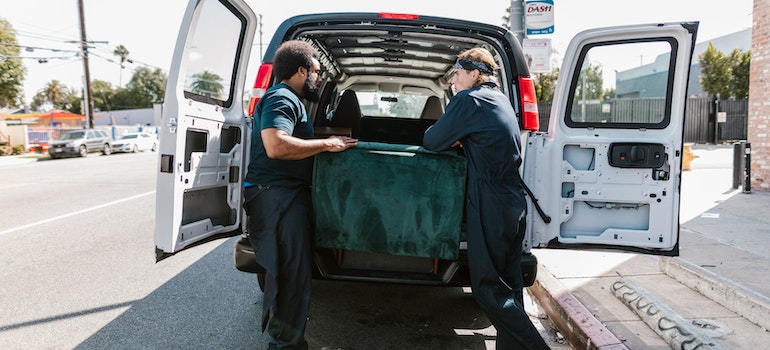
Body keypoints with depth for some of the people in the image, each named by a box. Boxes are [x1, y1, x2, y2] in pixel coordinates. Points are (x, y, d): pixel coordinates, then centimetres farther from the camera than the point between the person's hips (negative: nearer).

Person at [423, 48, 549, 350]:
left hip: (491, 208, -9)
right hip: (514, 204, 9)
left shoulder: (469, 99, -11)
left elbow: (431, 141, -7)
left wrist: (447, 140, 15)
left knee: (487, 287, -1)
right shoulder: (500, 99, 16)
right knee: (508, 285, 14)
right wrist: (458, 140, 6)